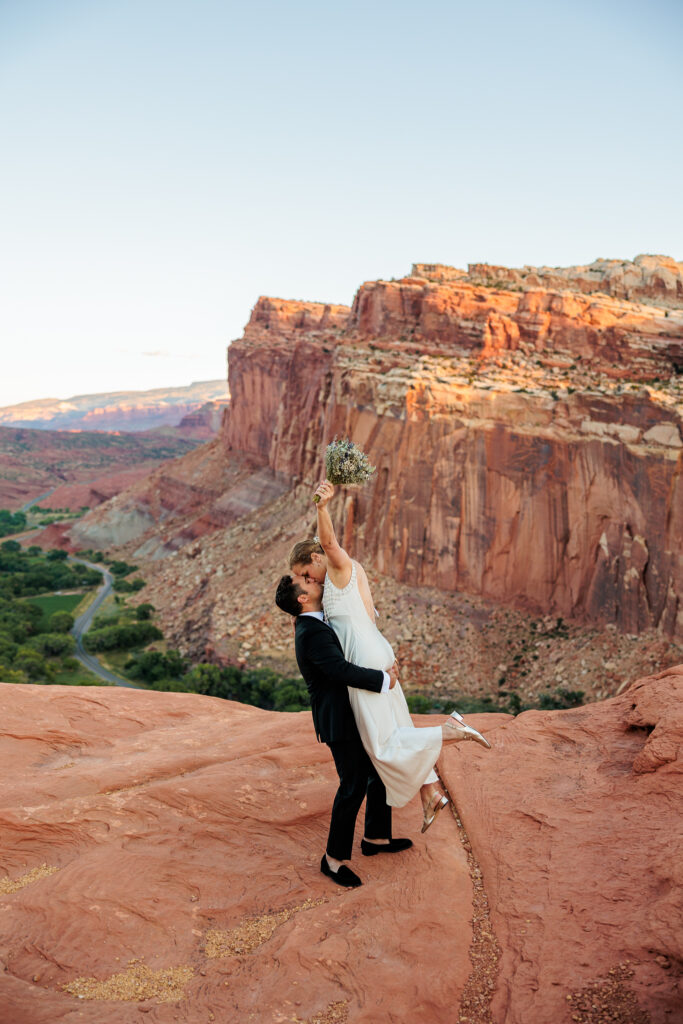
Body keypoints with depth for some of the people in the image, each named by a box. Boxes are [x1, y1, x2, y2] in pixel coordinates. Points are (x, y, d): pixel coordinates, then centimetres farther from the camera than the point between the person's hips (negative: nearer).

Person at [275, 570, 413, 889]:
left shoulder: (313, 624, 10)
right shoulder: (312, 633, -22)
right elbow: (342, 670, -32)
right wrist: (384, 679, -22)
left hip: (354, 716, 10)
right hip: (339, 722, -10)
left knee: (381, 772, 18)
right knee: (353, 786, -4)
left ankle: (376, 838, 33)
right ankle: (334, 859, 11)